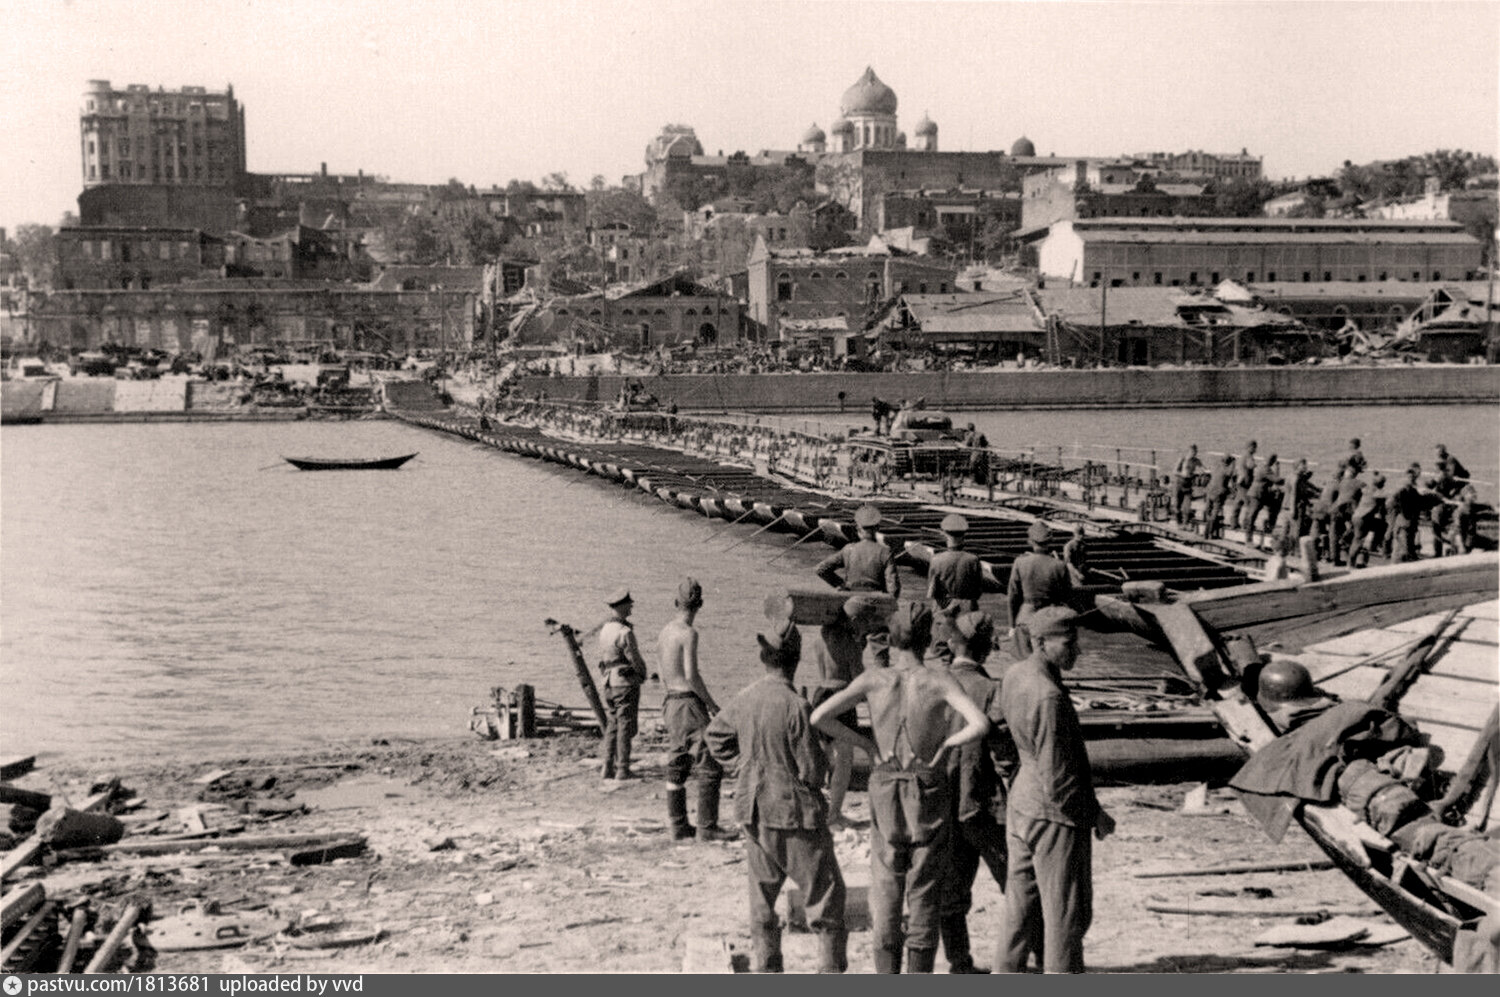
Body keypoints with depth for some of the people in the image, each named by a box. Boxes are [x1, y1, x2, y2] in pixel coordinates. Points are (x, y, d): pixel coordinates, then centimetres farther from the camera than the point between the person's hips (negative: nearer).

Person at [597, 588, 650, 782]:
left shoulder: (605, 628, 8)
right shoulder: (625, 632, -18)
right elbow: (634, 659, -13)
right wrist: (643, 674, 6)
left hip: (609, 682, 8)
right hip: (626, 681, -8)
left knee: (612, 726, 14)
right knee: (625, 727, -2)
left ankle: (608, 767, 14)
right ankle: (622, 770, -1)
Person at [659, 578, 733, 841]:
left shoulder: (665, 632, 11)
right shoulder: (689, 633, -15)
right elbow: (692, 676, -20)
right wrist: (713, 705, -10)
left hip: (670, 702, 9)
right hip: (689, 704, -9)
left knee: (677, 769, 12)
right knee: (709, 768, -6)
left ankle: (678, 826, 16)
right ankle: (707, 828, -8)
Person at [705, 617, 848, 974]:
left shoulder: (744, 700, -1)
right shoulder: (795, 706, -20)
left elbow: (714, 735, 17)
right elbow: (812, 771, -16)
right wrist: (822, 761, 6)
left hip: (753, 810, 6)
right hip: (794, 811, -6)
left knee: (762, 891, 16)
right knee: (825, 891, 6)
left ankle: (765, 967, 19)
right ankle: (832, 967, 6)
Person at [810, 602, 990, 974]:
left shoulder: (873, 679, -6)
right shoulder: (938, 681, -11)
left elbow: (819, 717, -13)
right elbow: (980, 724, -24)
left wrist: (864, 743, -2)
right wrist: (947, 743, -7)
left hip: (885, 794, 1)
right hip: (930, 796, -1)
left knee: (885, 891, 12)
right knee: (924, 895, 8)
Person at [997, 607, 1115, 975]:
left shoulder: (1013, 675, 2)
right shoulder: (1049, 698, -25)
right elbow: (1058, 778, -24)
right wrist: (1097, 816, -9)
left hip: (1020, 804, 9)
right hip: (1056, 815, -9)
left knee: (1021, 908, 18)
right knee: (1066, 914, 4)